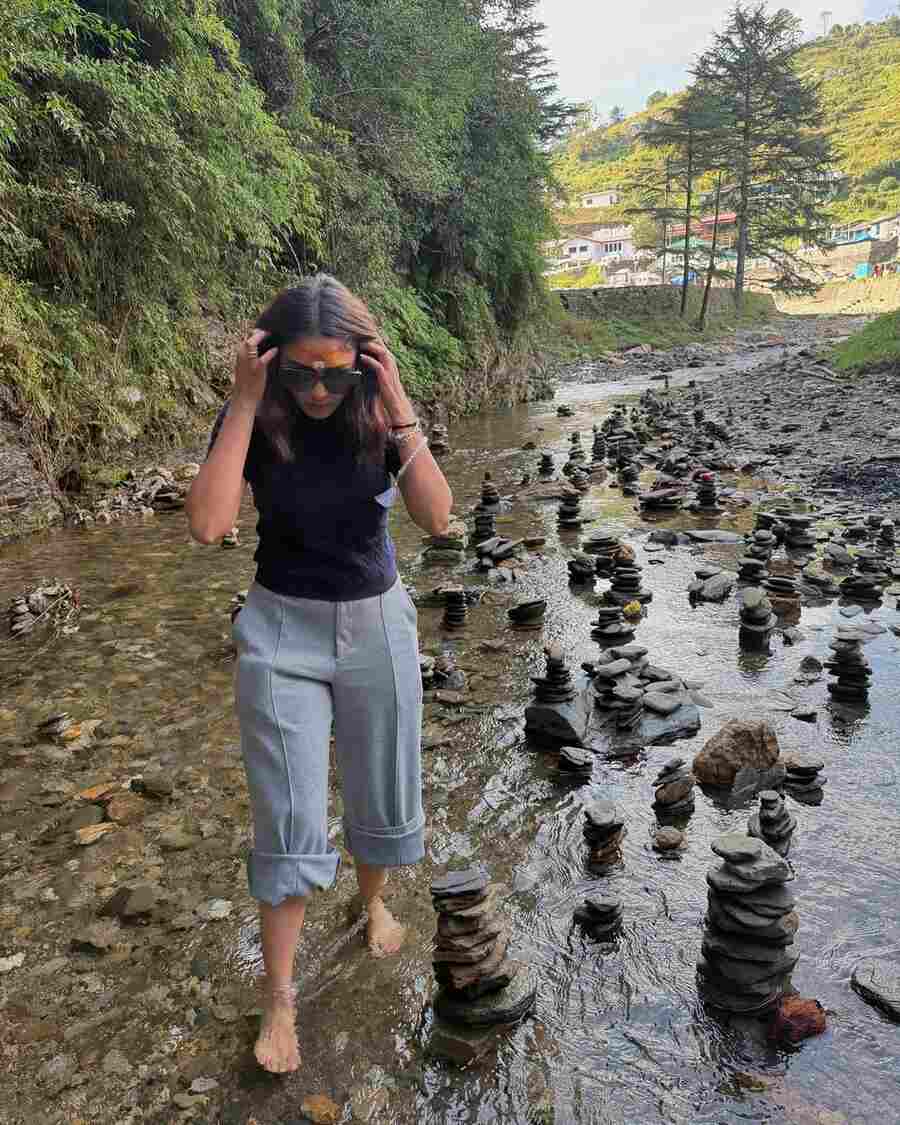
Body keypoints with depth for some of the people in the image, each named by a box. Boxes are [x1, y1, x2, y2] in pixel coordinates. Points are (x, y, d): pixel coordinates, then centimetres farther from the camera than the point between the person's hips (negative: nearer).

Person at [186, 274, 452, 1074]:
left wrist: (400, 412, -28)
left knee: (383, 793, 17)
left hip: (377, 624, 2)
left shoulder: (380, 418, -9)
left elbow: (438, 518, -22)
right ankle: (279, 999, 16)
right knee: (289, 821, 0)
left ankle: (374, 901, 46)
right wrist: (245, 402, -27)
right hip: (283, 630, -2)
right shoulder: (254, 421, -12)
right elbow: (208, 525, -28)